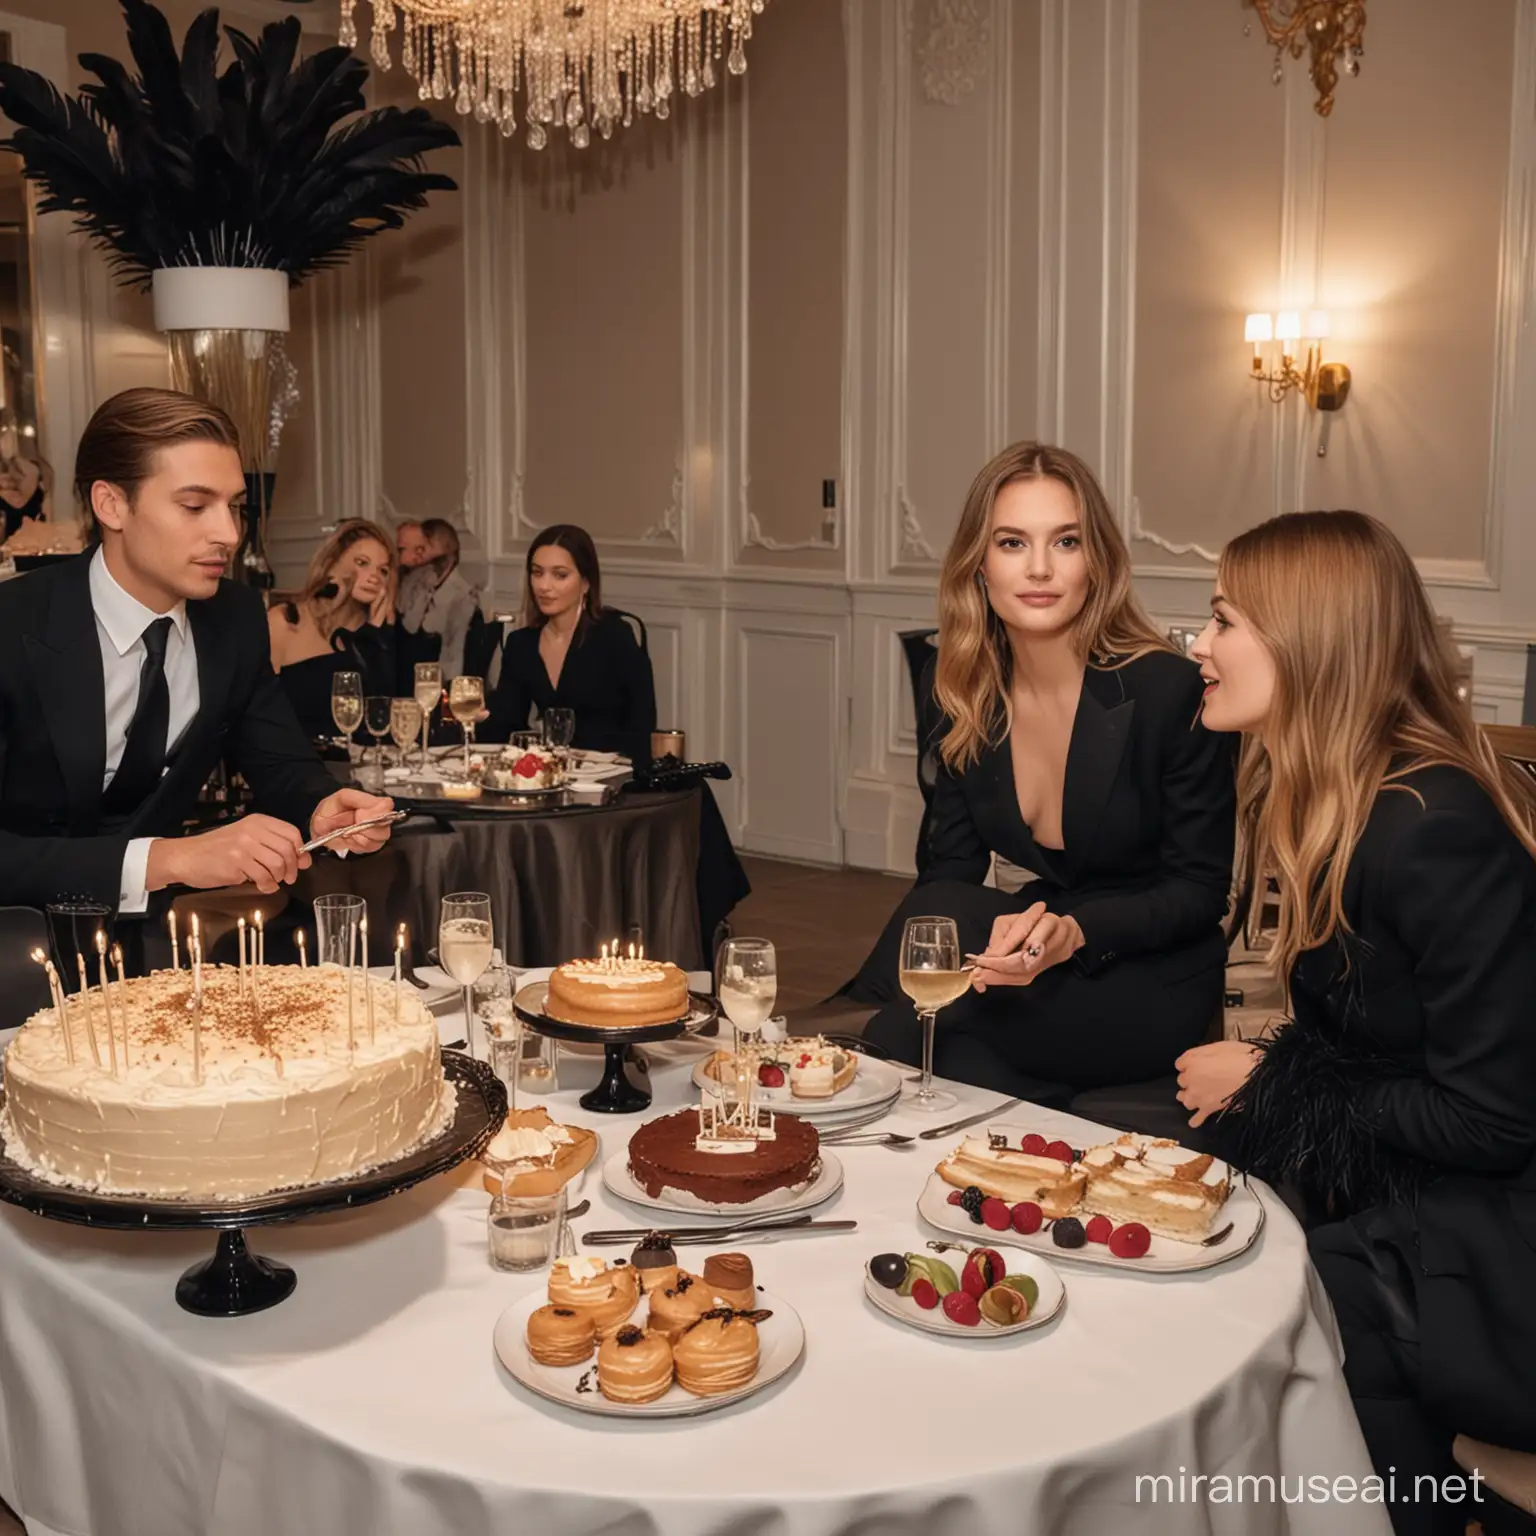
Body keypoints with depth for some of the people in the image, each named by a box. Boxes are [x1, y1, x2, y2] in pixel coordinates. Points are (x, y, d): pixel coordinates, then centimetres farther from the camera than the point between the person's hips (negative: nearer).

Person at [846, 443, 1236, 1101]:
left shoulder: (1169, 690, -16)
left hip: (1154, 985, -4)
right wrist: (996, 932, -26)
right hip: (1043, 946, 5)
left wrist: (1075, 933, -30)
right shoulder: (967, 696, -1)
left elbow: (1200, 890, -11)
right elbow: (950, 869, -1)